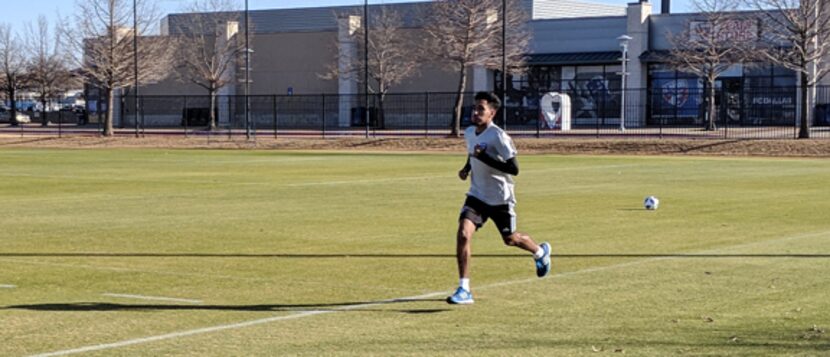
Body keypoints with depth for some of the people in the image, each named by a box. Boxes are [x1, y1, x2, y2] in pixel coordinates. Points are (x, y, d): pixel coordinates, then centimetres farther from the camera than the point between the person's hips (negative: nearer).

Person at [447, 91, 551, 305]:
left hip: (500, 198, -5)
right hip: (476, 195, 5)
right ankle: (464, 289, -15)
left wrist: (484, 157, -30)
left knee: (510, 239, 12)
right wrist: (467, 168, 3)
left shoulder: (498, 136, -20)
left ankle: (540, 252, 48)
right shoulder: (469, 133, 2)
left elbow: (514, 169, -24)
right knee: (463, 233, -17)